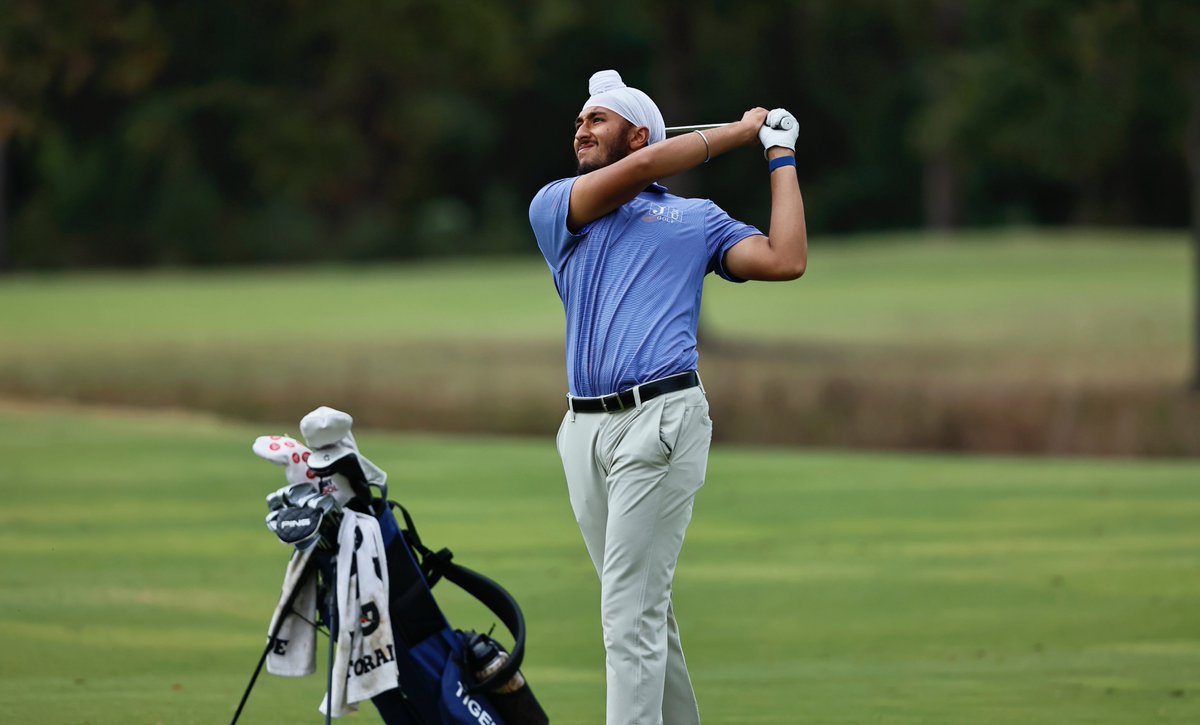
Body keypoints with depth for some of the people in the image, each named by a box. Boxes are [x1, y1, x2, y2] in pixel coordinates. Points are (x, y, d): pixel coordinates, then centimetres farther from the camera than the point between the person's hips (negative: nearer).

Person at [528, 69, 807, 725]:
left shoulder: (697, 218, 14)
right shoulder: (555, 206, 16)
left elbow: (785, 260, -1)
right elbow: (640, 169, 0)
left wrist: (780, 155, 9)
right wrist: (738, 132, 8)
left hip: (659, 419, -4)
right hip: (585, 428, 4)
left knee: (630, 612, -11)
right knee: (644, 608, 11)